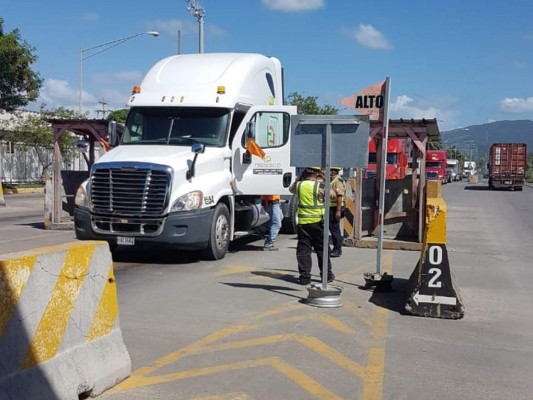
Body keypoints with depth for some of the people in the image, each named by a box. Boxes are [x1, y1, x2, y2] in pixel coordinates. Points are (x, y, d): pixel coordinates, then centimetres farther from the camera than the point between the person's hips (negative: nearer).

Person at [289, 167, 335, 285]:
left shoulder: (299, 185, -1)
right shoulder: (320, 185, -12)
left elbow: (291, 189, 21)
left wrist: (299, 177, 20)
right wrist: (323, 181, 10)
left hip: (303, 222, 2)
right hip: (318, 222, -2)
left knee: (303, 250, 6)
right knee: (322, 249, 9)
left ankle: (304, 276, 4)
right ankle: (327, 274, 17)